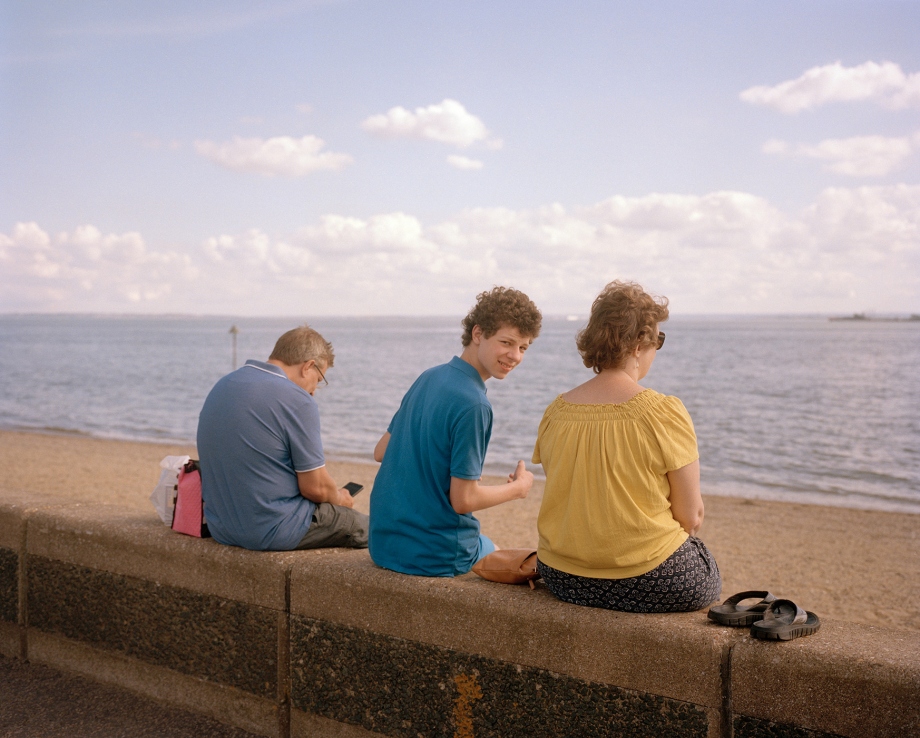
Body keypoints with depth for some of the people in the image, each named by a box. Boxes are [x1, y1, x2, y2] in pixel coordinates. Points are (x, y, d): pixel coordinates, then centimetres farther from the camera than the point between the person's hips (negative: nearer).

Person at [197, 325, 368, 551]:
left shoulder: (222, 386, 6)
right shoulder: (298, 401, -18)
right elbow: (315, 487, -14)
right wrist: (339, 497, 8)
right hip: (272, 531, -8)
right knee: (365, 527, 12)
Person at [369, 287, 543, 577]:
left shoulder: (428, 378, 2)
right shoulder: (473, 404, -23)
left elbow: (381, 451, 11)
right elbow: (463, 500, -21)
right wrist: (519, 488, -5)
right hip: (434, 556, -7)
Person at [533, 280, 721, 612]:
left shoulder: (555, 412, -2)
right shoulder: (665, 413, -16)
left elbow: (572, 503, 8)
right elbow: (691, 516, -10)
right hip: (647, 582, -5)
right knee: (707, 578, 26)